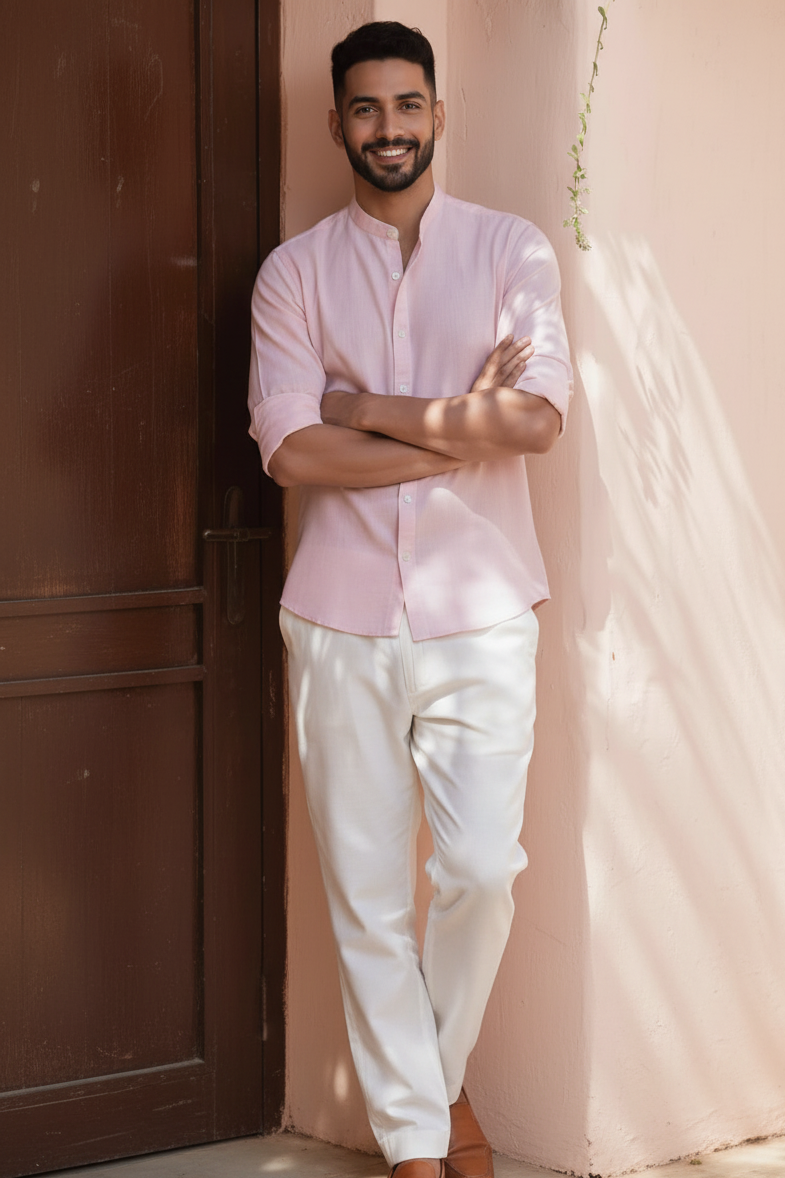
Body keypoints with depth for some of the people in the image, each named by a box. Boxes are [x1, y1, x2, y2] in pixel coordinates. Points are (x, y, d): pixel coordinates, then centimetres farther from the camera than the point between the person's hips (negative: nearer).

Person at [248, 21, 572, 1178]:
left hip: (480, 616, -1)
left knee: (480, 870, -5)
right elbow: (293, 452, -9)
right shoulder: (295, 271, 4)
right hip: (341, 623, 1)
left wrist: (368, 408, -10)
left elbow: (537, 419, -12)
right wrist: (463, 425, -12)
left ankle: (441, 1074, 23)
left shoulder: (512, 251, 3)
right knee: (366, 892, 4)